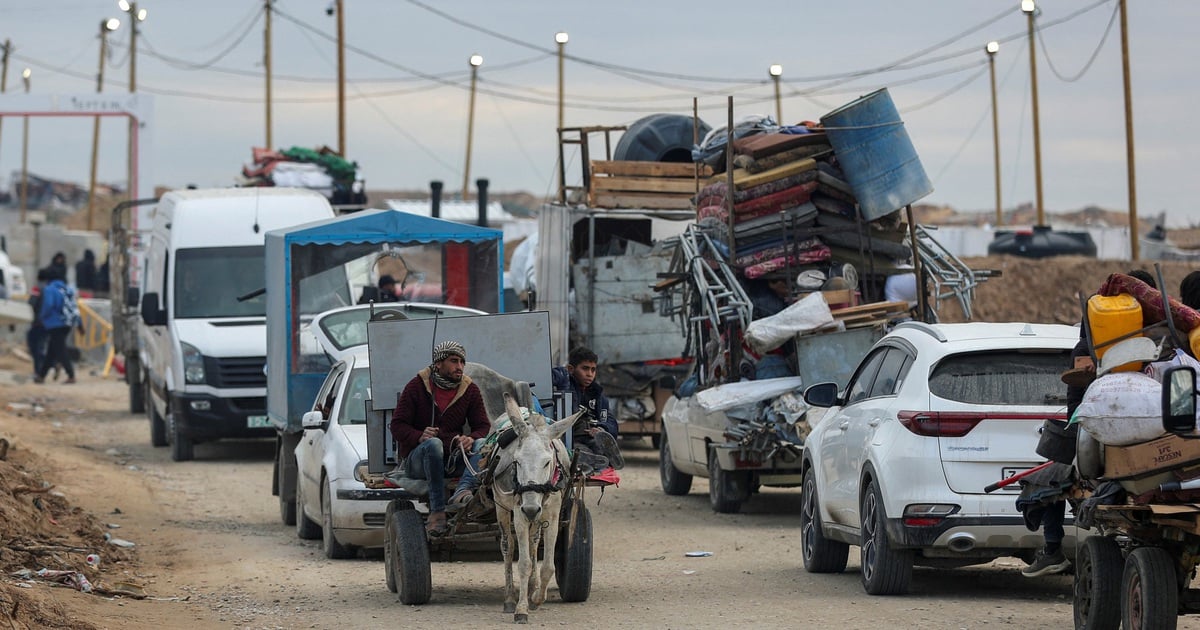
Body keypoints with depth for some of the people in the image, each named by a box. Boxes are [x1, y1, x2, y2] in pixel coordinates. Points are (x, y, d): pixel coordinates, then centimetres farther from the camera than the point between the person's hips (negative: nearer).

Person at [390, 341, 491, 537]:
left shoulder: (470, 390, 8)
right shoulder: (416, 386, 0)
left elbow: (483, 426, 4)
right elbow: (397, 426, -3)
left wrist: (471, 439, -21)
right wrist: (419, 437, -25)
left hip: (453, 458, 3)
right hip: (417, 459, -3)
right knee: (434, 443, -37)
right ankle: (437, 512, -42)